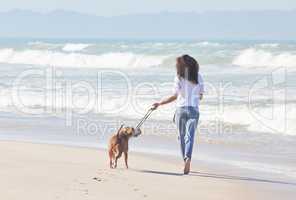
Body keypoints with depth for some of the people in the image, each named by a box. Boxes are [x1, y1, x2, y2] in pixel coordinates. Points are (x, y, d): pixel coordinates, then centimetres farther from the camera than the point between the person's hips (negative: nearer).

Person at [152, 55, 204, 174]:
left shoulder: (179, 77, -5)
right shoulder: (198, 77, 4)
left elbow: (175, 96, -8)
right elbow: (200, 96, 11)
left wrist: (159, 104, -1)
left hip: (181, 108, -1)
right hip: (194, 109, 1)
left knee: (182, 136, 14)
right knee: (190, 136, -5)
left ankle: (185, 159, 20)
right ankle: (188, 158, -27)